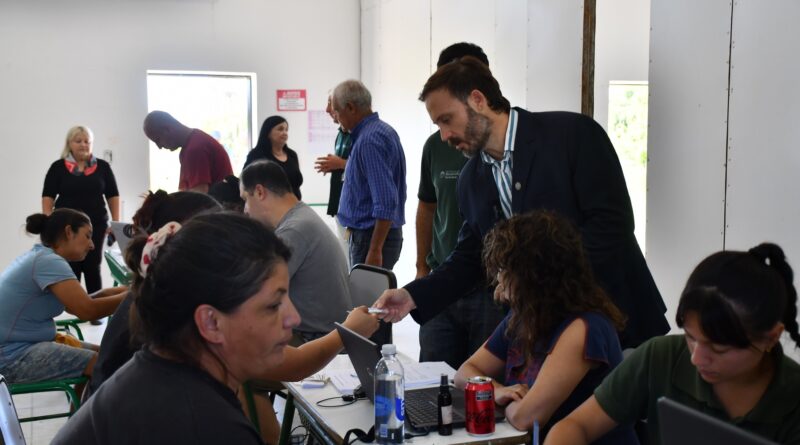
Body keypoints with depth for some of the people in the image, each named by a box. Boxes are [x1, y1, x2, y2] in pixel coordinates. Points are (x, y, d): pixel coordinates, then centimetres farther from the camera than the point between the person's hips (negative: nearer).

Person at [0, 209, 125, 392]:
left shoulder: (39, 256, 12)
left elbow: (76, 304, 13)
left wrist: (125, 289, 3)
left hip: (25, 343, 11)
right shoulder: (48, 261, -19)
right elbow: (87, 310, -27)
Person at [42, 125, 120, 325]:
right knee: (71, 268, 4)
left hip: (96, 225, 1)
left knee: (92, 267, 5)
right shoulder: (58, 167, 1)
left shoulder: (102, 167, 4)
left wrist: (116, 222, 0)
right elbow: (48, 197, 2)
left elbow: (113, 196, 7)